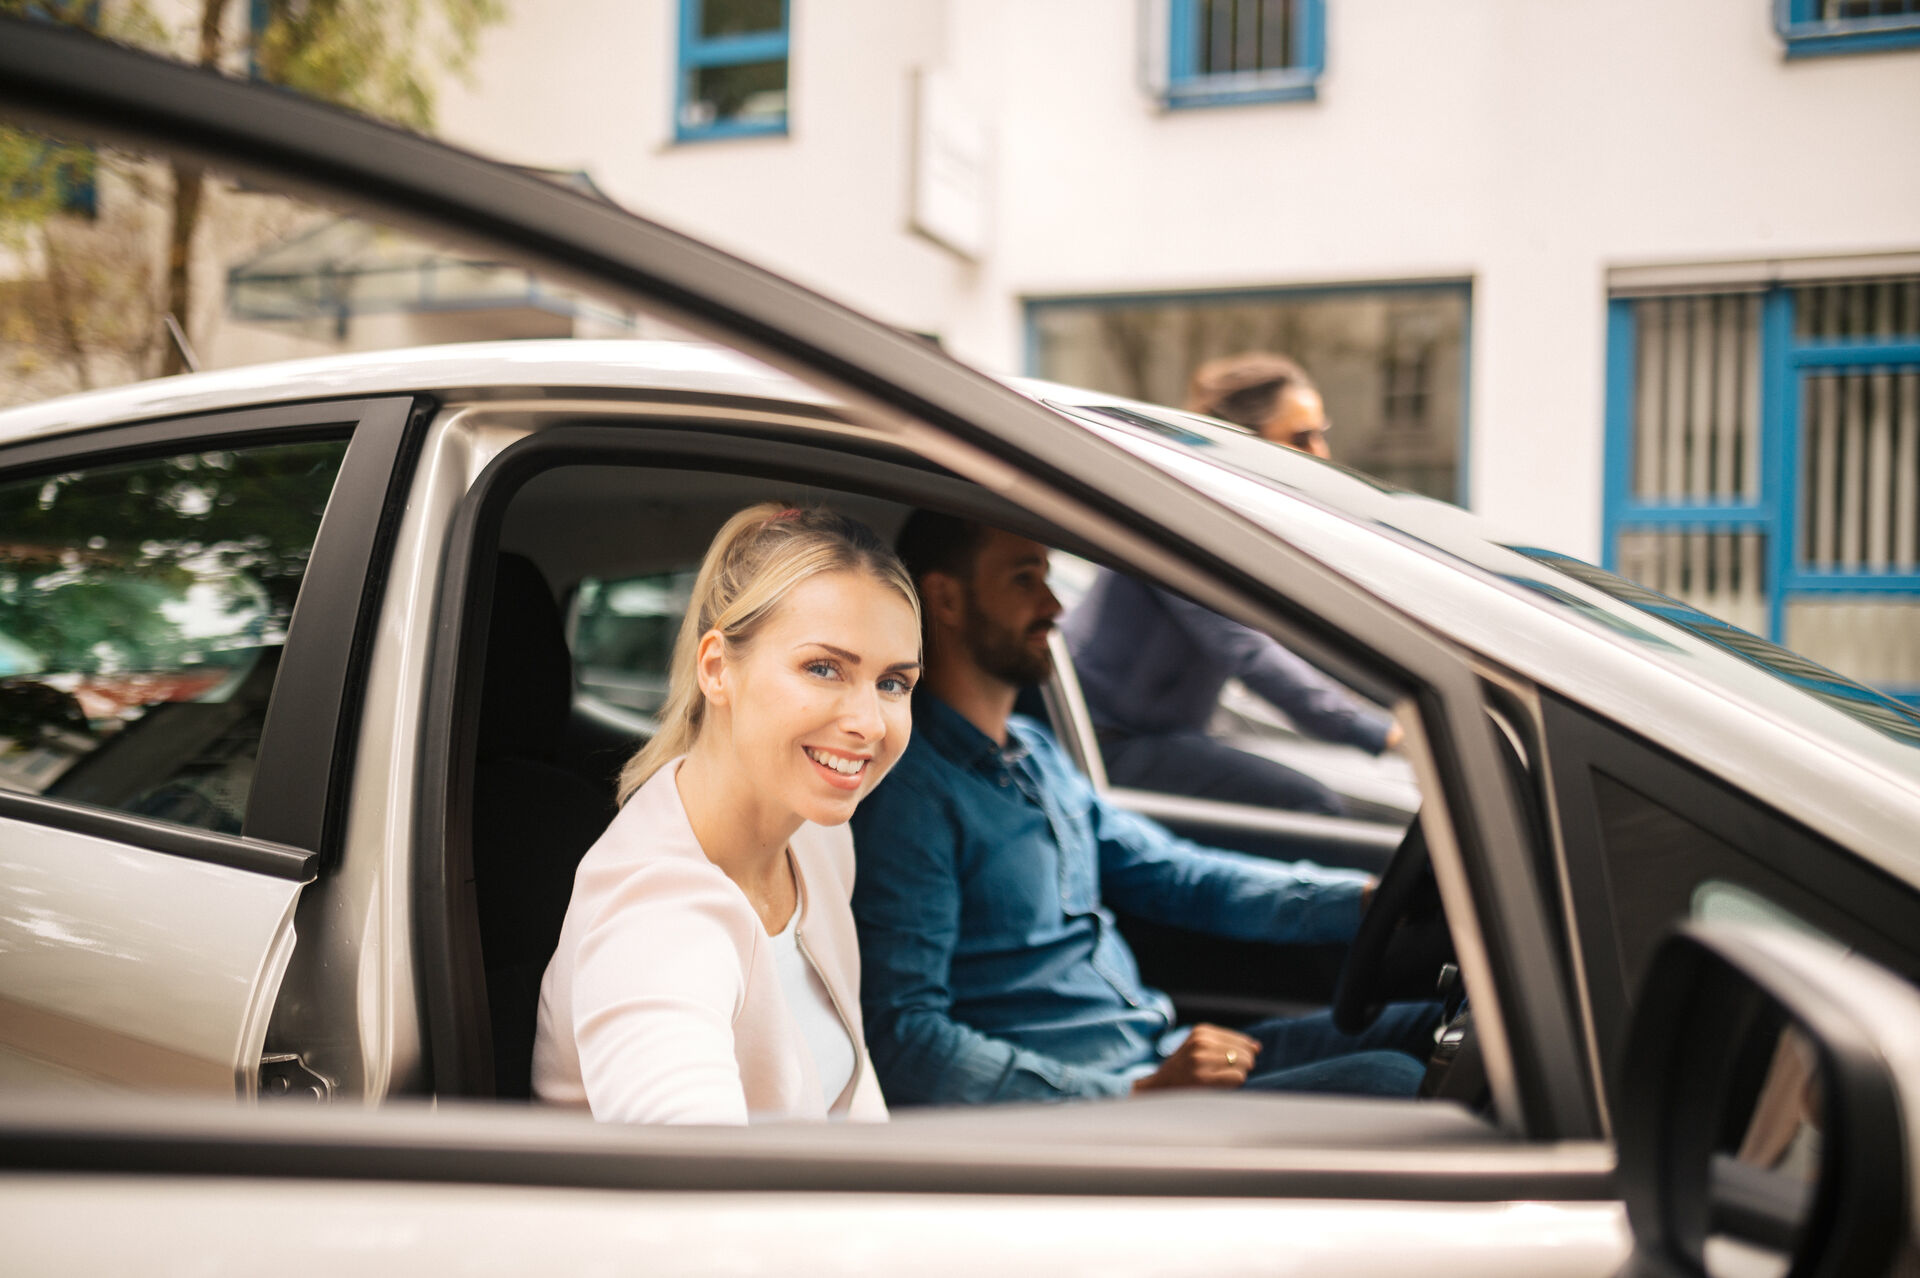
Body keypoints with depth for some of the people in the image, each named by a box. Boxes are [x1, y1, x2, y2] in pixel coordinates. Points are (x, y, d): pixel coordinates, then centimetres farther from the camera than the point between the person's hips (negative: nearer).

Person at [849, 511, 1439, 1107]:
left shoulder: (1034, 751, 17)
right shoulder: (907, 793, -13)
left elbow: (1172, 875, 20)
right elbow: (902, 1038, -19)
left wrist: (1374, 899, 7)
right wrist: (1142, 1094, -24)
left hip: (1161, 1054, 9)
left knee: (1435, 1026, -2)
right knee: (1384, 1082, -22)